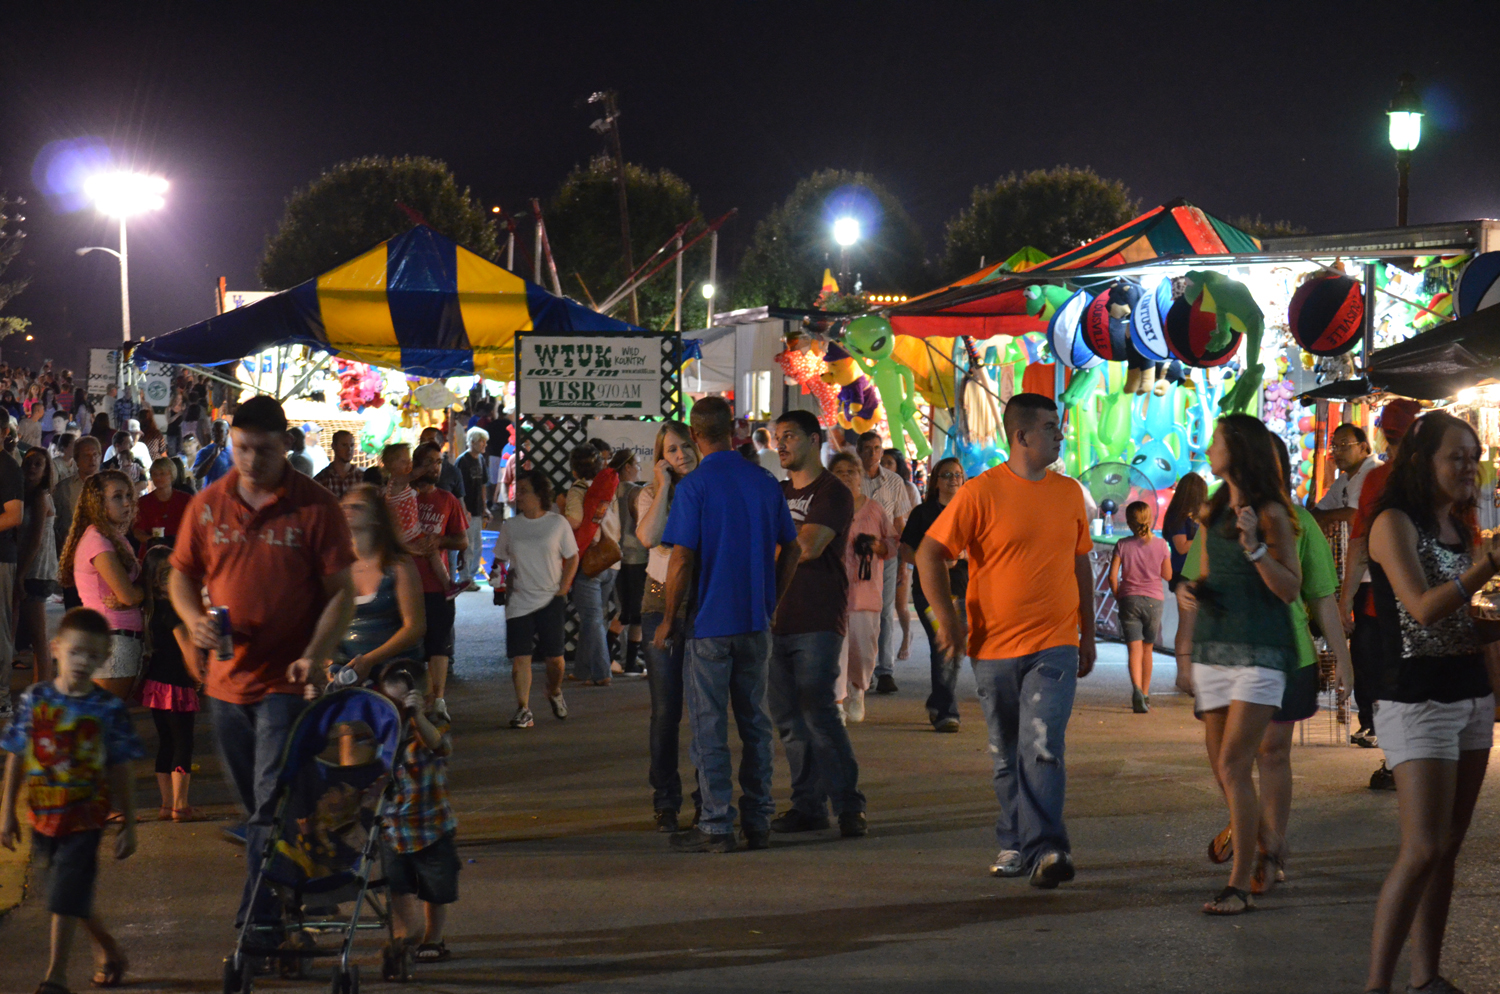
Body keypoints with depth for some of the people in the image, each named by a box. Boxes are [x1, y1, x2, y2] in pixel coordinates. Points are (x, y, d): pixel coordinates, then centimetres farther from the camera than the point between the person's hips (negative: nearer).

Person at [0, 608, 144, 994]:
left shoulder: (109, 709, -7)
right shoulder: (35, 699, -2)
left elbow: (121, 772, -2)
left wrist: (129, 825, 0)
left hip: (85, 817, -3)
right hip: (44, 816, 3)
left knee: (66, 896, -6)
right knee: (68, 894, 14)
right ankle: (108, 951, 36)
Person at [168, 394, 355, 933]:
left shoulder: (315, 507, -6)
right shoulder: (207, 505, 5)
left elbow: (341, 591, -5)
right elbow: (182, 574, 15)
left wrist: (316, 655, -19)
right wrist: (194, 619, -7)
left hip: (287, 681, -5)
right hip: (226, 680, 5)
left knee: (272, 807, -11)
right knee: (255, 808, 15)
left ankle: (259, 925, -12)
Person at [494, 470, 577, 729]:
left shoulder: (558, 523, 1)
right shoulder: (510, 526, 7)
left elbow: (572, 558, 7)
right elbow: (500, 559, 15)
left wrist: (562, 589, -2)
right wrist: (499, 574, -7)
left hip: (551, 600, -1)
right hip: (519, 601, 1)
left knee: (554, 657, 0)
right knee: (520, 657, -8)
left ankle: (554, 693, 30)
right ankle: (523, 710, -6)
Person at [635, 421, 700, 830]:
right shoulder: (651, 495, 4)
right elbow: (648, 536, -17)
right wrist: (664, 487, -11)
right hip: (662, 606, -1)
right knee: (665, 710, 1)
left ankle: (708, 800, 13)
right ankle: (665, 803, 9)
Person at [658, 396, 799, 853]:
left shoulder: (694, 486, -11)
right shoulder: (765, 482, 5)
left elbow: (681, 559, -14)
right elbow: (791, 549, 10)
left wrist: (668, 620, -5)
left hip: (711, 622, -5)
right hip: (756, 623, 5)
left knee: (709, 727, 1)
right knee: (754, 722, 12)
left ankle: (716, 826, 0)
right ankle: (757, 822, 15)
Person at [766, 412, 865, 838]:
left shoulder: (833, 492, -4)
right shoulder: (778, 493, 19)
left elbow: (808, 546, -15)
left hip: (818, 622, -7)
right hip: (776, 619, 7)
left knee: (819, 714, -12)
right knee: (788, 719, 5)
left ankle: (849, 806, -7)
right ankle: (807, 805, 10)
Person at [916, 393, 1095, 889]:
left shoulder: (1068, 493, 9)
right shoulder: (980, 493, -5)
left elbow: (1081, 564, 19)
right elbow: (929, 554, -4)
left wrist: (1087, 634, 18)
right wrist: (946, 617, -10)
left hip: (1054, 647, 1)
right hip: (995, 645, -1)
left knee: (1043, 749, -13)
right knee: (1007, 756, 10)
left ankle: (1045, 849, -16)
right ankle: (1015, 844, 23)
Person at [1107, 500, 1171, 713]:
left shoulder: (1123, 545, -5)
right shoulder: (1160, 545, -3)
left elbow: (1113, 576, -8)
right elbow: (1167, 575, 5)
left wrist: (1118, 596, 7)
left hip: (1129, 599, -1)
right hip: (1153, 600, 2)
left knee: (1134, 649, -6)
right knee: (1147, 649, 16)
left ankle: (1137, 689, -29)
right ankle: (1145, 695, 22)